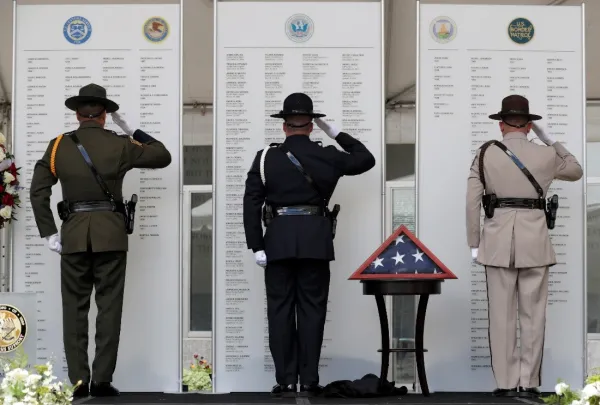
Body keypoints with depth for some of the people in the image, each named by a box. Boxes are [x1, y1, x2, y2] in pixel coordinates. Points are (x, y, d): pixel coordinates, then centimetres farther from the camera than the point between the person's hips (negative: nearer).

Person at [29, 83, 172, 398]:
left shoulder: (58, 146, 5)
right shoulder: (119, 145, 2)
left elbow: (38, 192, 2)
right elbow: (163, 157, 13)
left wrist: (49, 233, 5)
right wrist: (132, 131, 17)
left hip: (73, 235, 1)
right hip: (111, 233, -1)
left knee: (74, 309, 6)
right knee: (109, 307, 2)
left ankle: (78, 381, 4)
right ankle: (102, 381, 1)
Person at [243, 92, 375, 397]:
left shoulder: (266, 157, 2)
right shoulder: (327, 156, 2)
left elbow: (251, 203, -4)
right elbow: (366, 160, 17)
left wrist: (256, 246, -3)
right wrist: (336, 133, 19)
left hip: (278, 240, 0)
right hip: (316, 240, 0)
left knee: (280, 310, 5)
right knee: (311, 309, 4)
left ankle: (286, 381, 4)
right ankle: (309, 381, 4)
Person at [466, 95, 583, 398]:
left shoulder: (485, 154, 0)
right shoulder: (545, 155, 2)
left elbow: (472, 202, -4)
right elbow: (576, 171, 22)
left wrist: (473, 245, 3)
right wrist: (549, 140, 21)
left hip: (498, 240, 0)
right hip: (535, 240, 0)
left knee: (501, 314, 4)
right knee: (533, 314, 5)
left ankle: (505, 383, 5)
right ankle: (528, 383, 5)